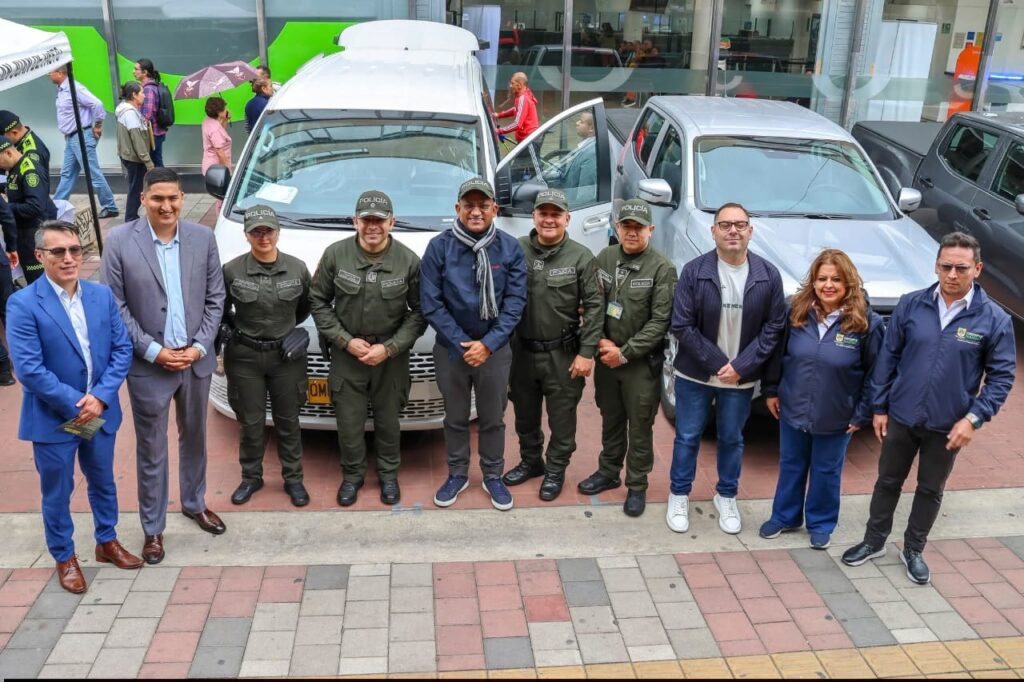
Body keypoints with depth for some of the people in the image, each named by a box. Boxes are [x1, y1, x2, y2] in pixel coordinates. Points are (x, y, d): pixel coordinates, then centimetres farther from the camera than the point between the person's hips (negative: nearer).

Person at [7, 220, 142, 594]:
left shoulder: (102, 295, -2)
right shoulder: (23, 304, -15)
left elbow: (122, 349, -3)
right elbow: (28, 369, -19)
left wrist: (101, 397, -14)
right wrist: (75, 404, -20)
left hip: (101, 412, 4)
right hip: (52, 419, -4)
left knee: (103, 483, 21)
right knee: (57, 493, 13)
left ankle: (107, 542, 42)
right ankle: (64, 557, 32)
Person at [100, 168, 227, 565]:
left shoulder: (203, 238, -3)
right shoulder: (119, 241, -10)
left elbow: (215, 298, 2)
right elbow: (114, 306, -8)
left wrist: (199, 346, -8)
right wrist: (153, 351, -13)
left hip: (195, 360, 3)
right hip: (148, 365, -3)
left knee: (194, 438, 20)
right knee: (151, 450, 8)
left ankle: (194, 503, 41)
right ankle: (153, 528, 24)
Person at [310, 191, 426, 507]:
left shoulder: (409, 261, -9)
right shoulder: (335, 254, -8)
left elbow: (419, 312, -4)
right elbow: (319, 303, 0)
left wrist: (389, 348, -13)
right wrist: (346, 341, -10)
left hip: (391, 354, 0)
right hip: (347, 352, 0)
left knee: (388, 420, 13)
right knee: (349, 422, 8)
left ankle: (388, 473, 35)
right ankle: (352, 474, 31)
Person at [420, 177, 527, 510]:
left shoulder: (510, 248, -8)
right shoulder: (439, 247, -11)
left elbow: (515, 302, -7)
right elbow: (431, 303, -10)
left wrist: (488, 343, -15)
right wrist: (462, 343, -14)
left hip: (495, 349, 0)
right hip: (450, 349, 0)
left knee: (493, 419, 14)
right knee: (455, 418, 15)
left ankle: (493, 476, 31)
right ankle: (457, 474, 33)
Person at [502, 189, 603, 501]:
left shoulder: (581, 256, -7)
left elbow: (594, 307, -7)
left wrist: (586, 352, -11)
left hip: (563, 353, -2)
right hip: (521, 349, 2)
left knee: (562, 416, 8)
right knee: (525, 413, 18)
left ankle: (556, 469, 27)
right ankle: (530, 461, 39)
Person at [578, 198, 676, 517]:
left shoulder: (662, 268, -12)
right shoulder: (604, 258, 2)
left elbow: (660, 321, -14)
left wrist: (625, 353, -15)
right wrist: (601, 341, -7)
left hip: (642, 362, -4)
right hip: (606, 357, 4)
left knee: (640, 427, 6)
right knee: (611, 421, 19)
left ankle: (637, 485, 20)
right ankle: (608, 472, 35)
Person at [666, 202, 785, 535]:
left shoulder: (768, 275, -6)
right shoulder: (694, 271, -11)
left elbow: (774, 328, -4)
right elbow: (681, 326, -11)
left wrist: (740, 366, -12)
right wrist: (717, 363, -14)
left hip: (741, 378, 1)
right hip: (695, 374, -1)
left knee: (732, 439, 15)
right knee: (687, 437, 10)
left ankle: (727, 497, 34)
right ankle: (679, 496, 28)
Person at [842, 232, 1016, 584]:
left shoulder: (994, 319, -11)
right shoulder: (910, 305, -8)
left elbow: (1002, 376, -5)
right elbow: (888, 357, -1)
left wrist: (974, 417, -14)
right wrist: (879, 407, 0)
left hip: (948, 426, -1)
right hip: (900, 417, 1)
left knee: (930, 490, 16)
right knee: (888, 482, 16)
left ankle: (913, 550, 35)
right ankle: (874, 542, 35)